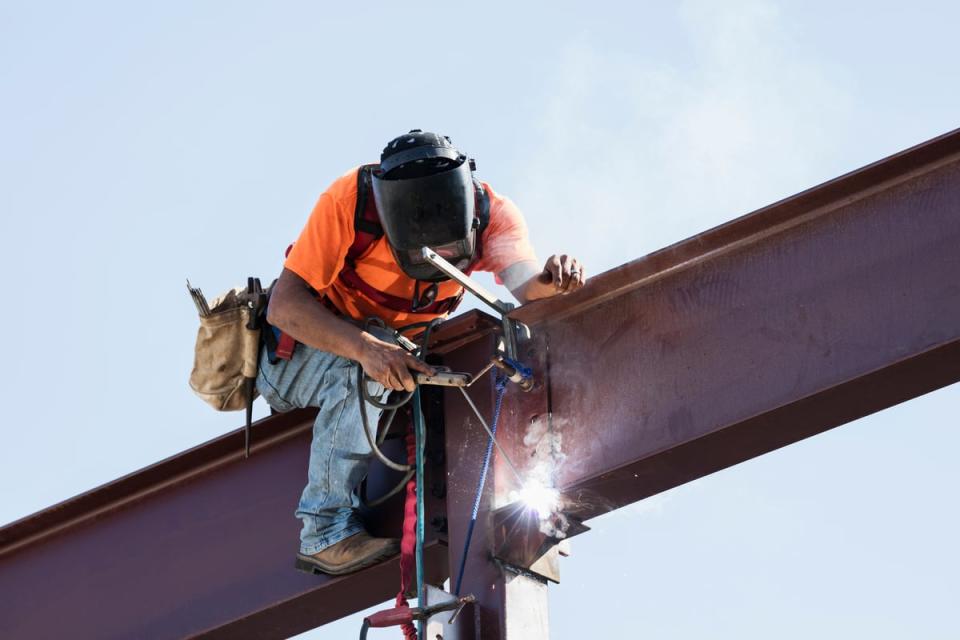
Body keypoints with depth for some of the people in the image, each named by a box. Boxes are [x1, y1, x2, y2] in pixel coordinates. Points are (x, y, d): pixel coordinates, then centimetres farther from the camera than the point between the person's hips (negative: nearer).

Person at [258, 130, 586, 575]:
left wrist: (548, 283, -60)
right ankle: (328, 532, -29)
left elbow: (523, 283, -36)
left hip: (401, 349, 4)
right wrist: (366, 348, -47)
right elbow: (284, 305, -32)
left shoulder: (493, 213, -20)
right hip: (306, 351, -4)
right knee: (363, 377, -34)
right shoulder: (349, 200, -30)